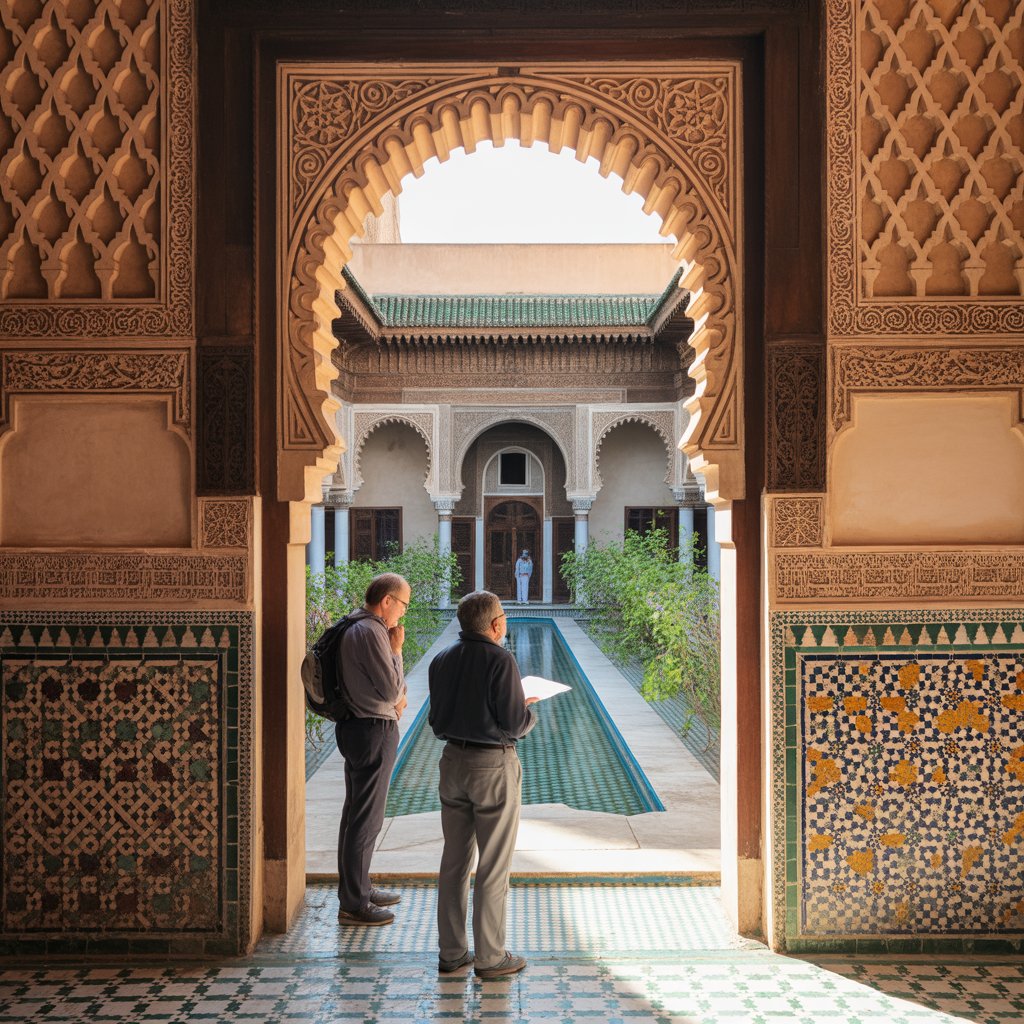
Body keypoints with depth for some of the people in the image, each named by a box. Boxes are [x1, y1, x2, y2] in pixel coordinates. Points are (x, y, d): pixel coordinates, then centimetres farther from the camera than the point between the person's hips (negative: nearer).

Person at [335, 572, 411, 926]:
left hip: (357, 727, 11)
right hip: (373, 731, -11)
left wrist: (396, 698, 6)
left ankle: (359, 888, 33)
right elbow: (393, 689, -20)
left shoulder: (355, 627, 13)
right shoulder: (371, 632, -21)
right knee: (366, 819, -2)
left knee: (356, 814, 19)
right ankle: (353, 904, 7)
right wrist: (397, 650, -10)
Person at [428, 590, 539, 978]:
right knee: (493, 866, 4)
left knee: (454, 860, 13)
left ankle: (451, 952, 22)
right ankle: (490, 957, 13)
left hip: (453, 761, 6)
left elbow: (437, 720, 10)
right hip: (493, 765, -6)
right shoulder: (500, 660, -15)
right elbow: (515, 724, -16)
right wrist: (530, 712, 7)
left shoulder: (442, 660, 4)